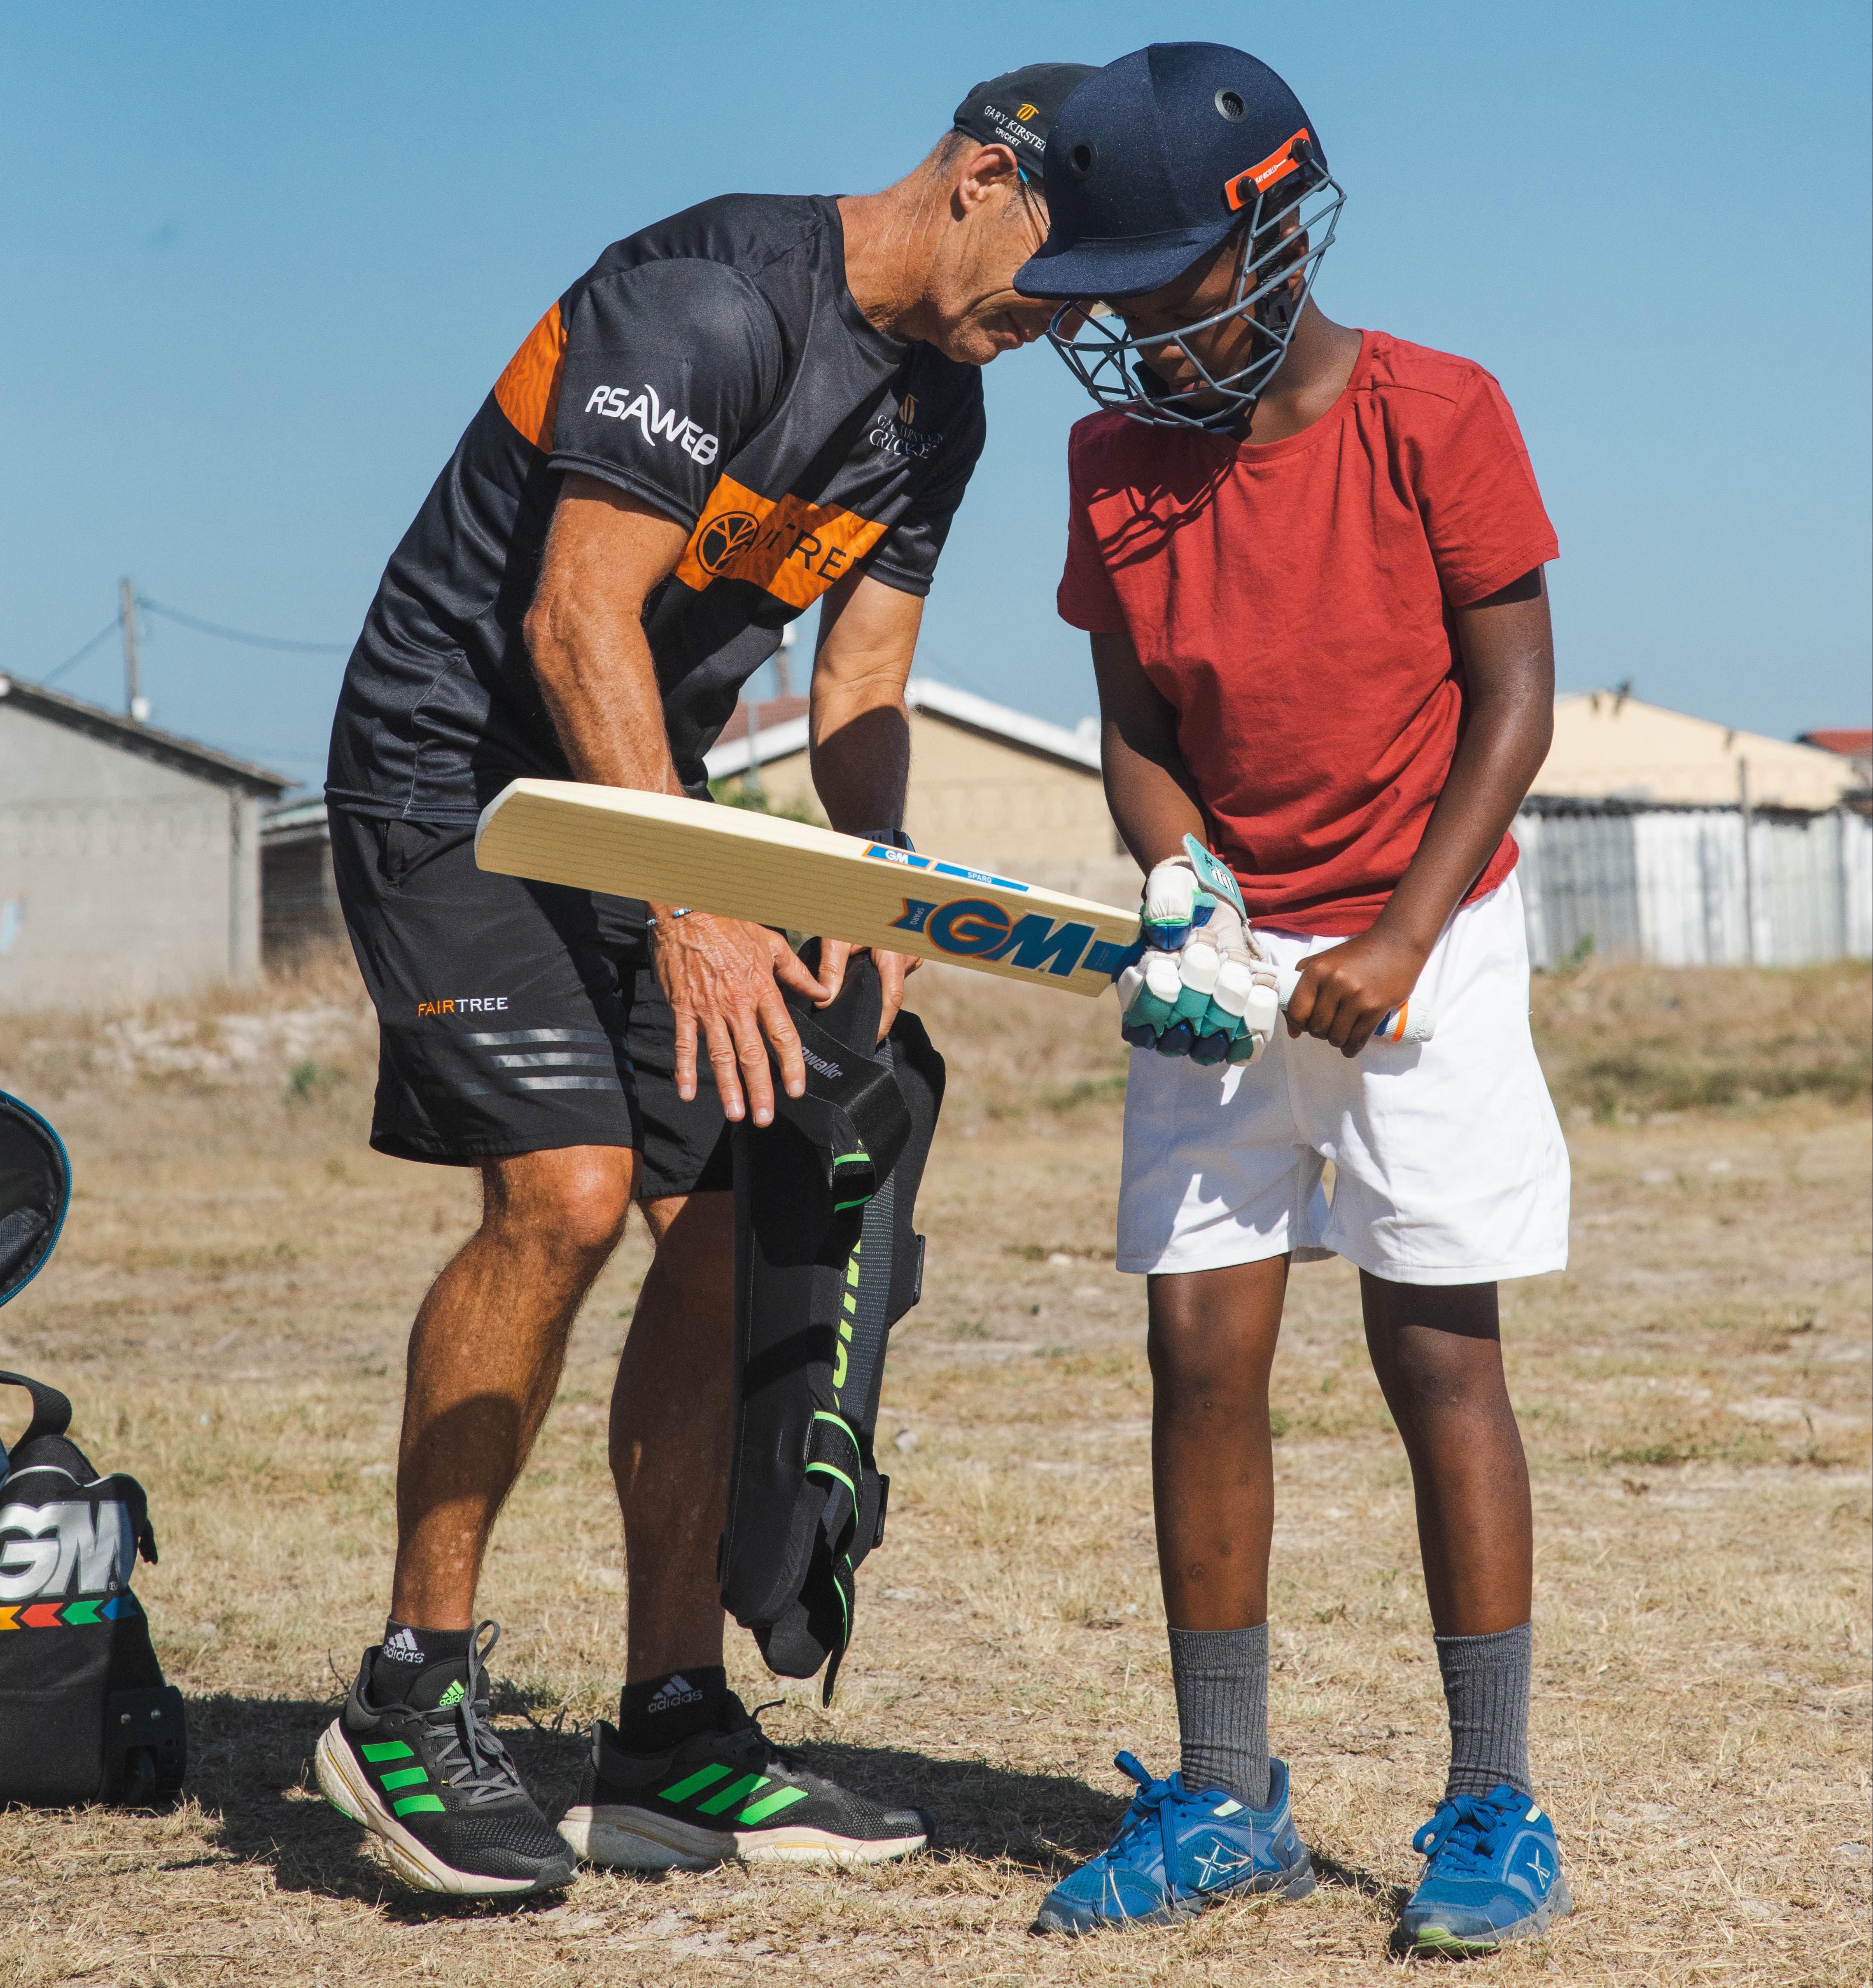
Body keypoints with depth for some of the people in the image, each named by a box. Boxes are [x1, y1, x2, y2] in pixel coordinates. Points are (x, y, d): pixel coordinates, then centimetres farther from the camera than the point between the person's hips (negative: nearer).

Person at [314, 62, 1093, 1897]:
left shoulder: (938, 404, 8)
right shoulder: (717, 295, -21)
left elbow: (858, 684, 9)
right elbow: (577, 618, -25)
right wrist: (687, 910, -30)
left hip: (644, 801, 9)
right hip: (453, 775, -9)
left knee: (729, 1229, 1)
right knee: (570, 1185, -23)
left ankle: (670, 1741, 8)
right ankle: (412, 1691, -10)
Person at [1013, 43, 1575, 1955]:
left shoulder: (1433, 415, -11)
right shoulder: (1117, 455, 2)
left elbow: (1514, 696, -9)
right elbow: (1137, 724, 6)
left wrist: (1401, 941, -16)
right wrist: (1180, 896, -13)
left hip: (1424, 944, -4)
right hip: (1226, 955, 4)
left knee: (1438, 1358, -4)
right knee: (1201, 1352, 1)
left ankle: (1493, 1808, 3)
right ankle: (1224, 1800, 11)